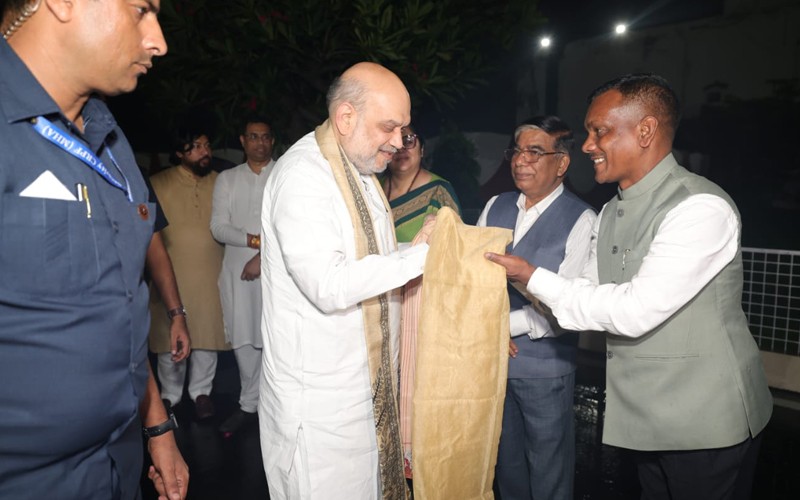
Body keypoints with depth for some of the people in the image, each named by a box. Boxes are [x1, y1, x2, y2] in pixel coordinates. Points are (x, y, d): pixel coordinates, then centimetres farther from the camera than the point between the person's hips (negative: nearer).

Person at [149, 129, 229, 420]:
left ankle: (201, 391, 25)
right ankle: (170, 394, 26)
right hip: (171, 275, -1)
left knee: (207, 335, 7)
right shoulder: (158, 184, 1)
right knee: (169, 338, 7)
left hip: (211, 276, 2)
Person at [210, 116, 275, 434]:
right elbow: (218, 228, 3)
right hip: (237, 269, 3)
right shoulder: (227, 179, 11)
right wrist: (254, 239, -11)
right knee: (243, 338, 8)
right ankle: (249, 404, 22)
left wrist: (264, 256, -10)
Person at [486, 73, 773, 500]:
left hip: (708, 428, -7)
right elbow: (591, 293, 10)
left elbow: (635, 310, -27)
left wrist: (533, 277, -20)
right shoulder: (610, 215, 8)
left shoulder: (702, 208, -21)